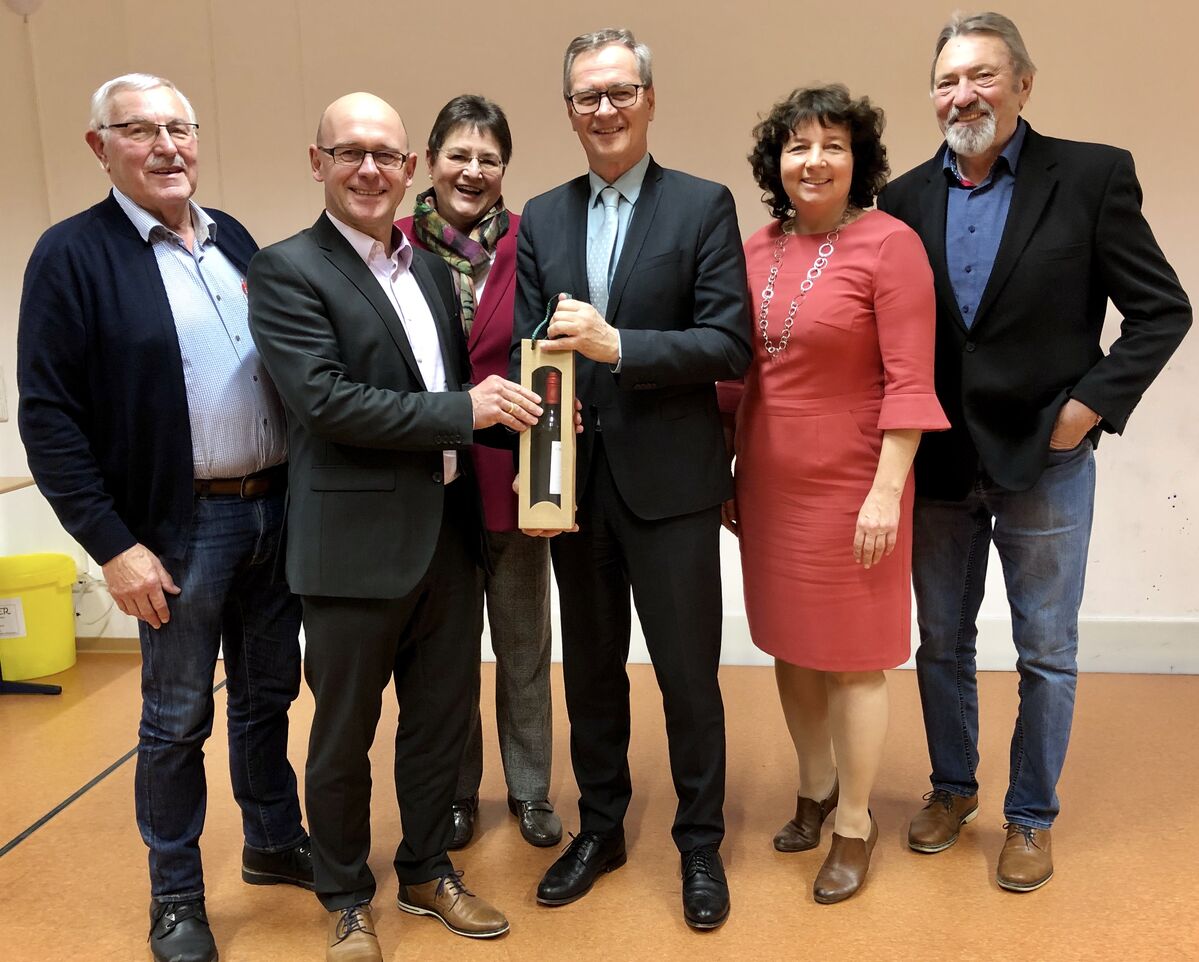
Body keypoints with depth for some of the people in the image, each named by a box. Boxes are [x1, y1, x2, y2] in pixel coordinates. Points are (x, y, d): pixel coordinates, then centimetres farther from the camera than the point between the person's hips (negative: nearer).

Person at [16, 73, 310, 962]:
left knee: (267, 695, 18)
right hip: (181, 527, -5)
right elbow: (48, 418, -11)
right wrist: (113, 546, -14)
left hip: (278, 509, 5)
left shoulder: (234, 238, 9)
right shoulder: (73, 255, -7)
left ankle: (275, 844, 38)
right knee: (177, 719, 9)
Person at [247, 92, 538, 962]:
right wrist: (462, 412, -19)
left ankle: (428, 872, 38)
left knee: (443, 718, 18)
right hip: (357, 542, -6)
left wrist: (514, 408, -3)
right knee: (345, 735, 11)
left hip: (449, 532, 6)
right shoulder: (288, 270, -8)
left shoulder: (431, 269, 12)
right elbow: (326, 400, -20)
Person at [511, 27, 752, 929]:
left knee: (688, 673, 7)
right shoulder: (542, 218, 9)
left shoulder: (703, 206, -4)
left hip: (670, 481, -4)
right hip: (575, 475, 4)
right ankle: (600, 828, 36)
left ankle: (701, 844, 28)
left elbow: (730, 345, -12)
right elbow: (527, 344, 7)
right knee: (590, 666, 16)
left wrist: (617, 345, -23)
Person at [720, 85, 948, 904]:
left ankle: (855, 823, 25)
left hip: (848, 485, -5)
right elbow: (738, 374, 10)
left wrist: (886, 493, -18)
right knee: (790, 644, 17)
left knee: (852, 658, 7)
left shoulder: (890, 243, -12)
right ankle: (816, 789, 38)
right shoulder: (757, 251, 5)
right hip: (769, 483, 6)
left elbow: (910, 382, -15)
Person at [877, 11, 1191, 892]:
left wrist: (1090, 405, -13)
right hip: (938, 464, 3)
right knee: (942, 643, 16)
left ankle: (1032, 815, 29)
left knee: (1046, 654, 10)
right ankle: (953, 787, 36)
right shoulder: (907, 197, 3)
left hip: (1043, 461, -3)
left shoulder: (1093, 176, -6)